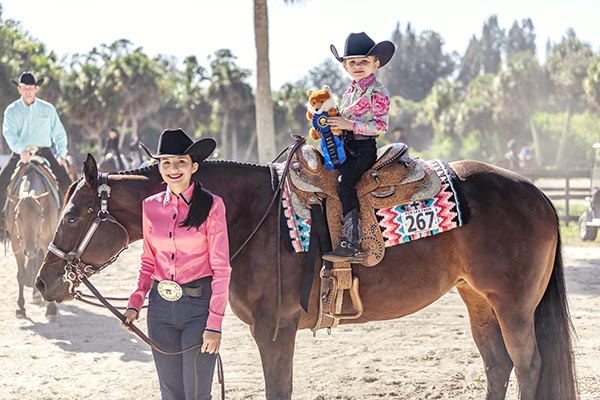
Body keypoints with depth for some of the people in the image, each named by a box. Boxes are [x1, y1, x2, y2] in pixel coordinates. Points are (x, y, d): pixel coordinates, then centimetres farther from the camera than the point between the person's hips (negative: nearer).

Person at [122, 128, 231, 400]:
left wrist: (215, 324, -14)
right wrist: (134, 304, 2)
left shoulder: (211, 205, -7)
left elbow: (221, 268, -9)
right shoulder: (150, 207, 6)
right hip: (160, 306, 4)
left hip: (199, 305, -4)